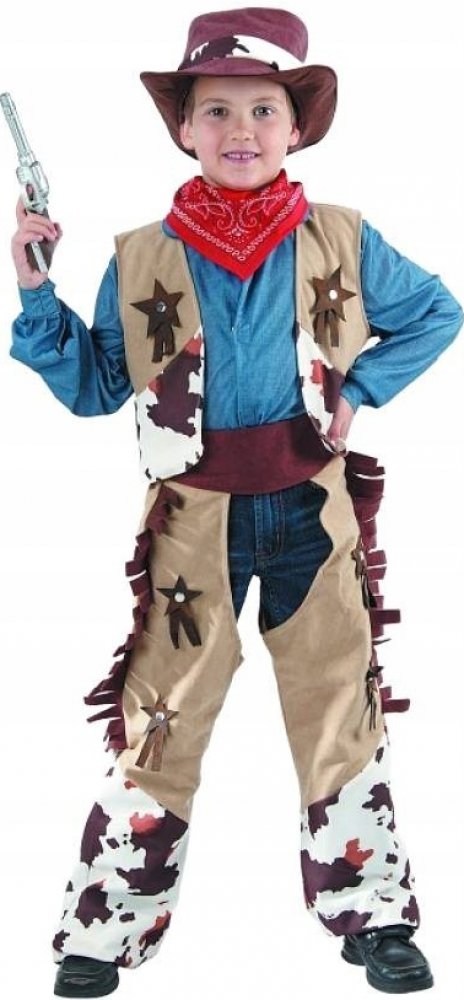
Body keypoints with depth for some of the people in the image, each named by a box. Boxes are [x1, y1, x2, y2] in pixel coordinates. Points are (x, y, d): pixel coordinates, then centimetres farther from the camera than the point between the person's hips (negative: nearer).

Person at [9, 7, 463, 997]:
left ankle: (373, 914, 26)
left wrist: (355, 389, -1)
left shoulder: (344, 243, -2)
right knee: (156, 725, 5)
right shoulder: (139, 259, -1)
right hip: (194, 518, 0)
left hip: (313, 509, 1)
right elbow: (92, 387, 5)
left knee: (344, 716, 11)